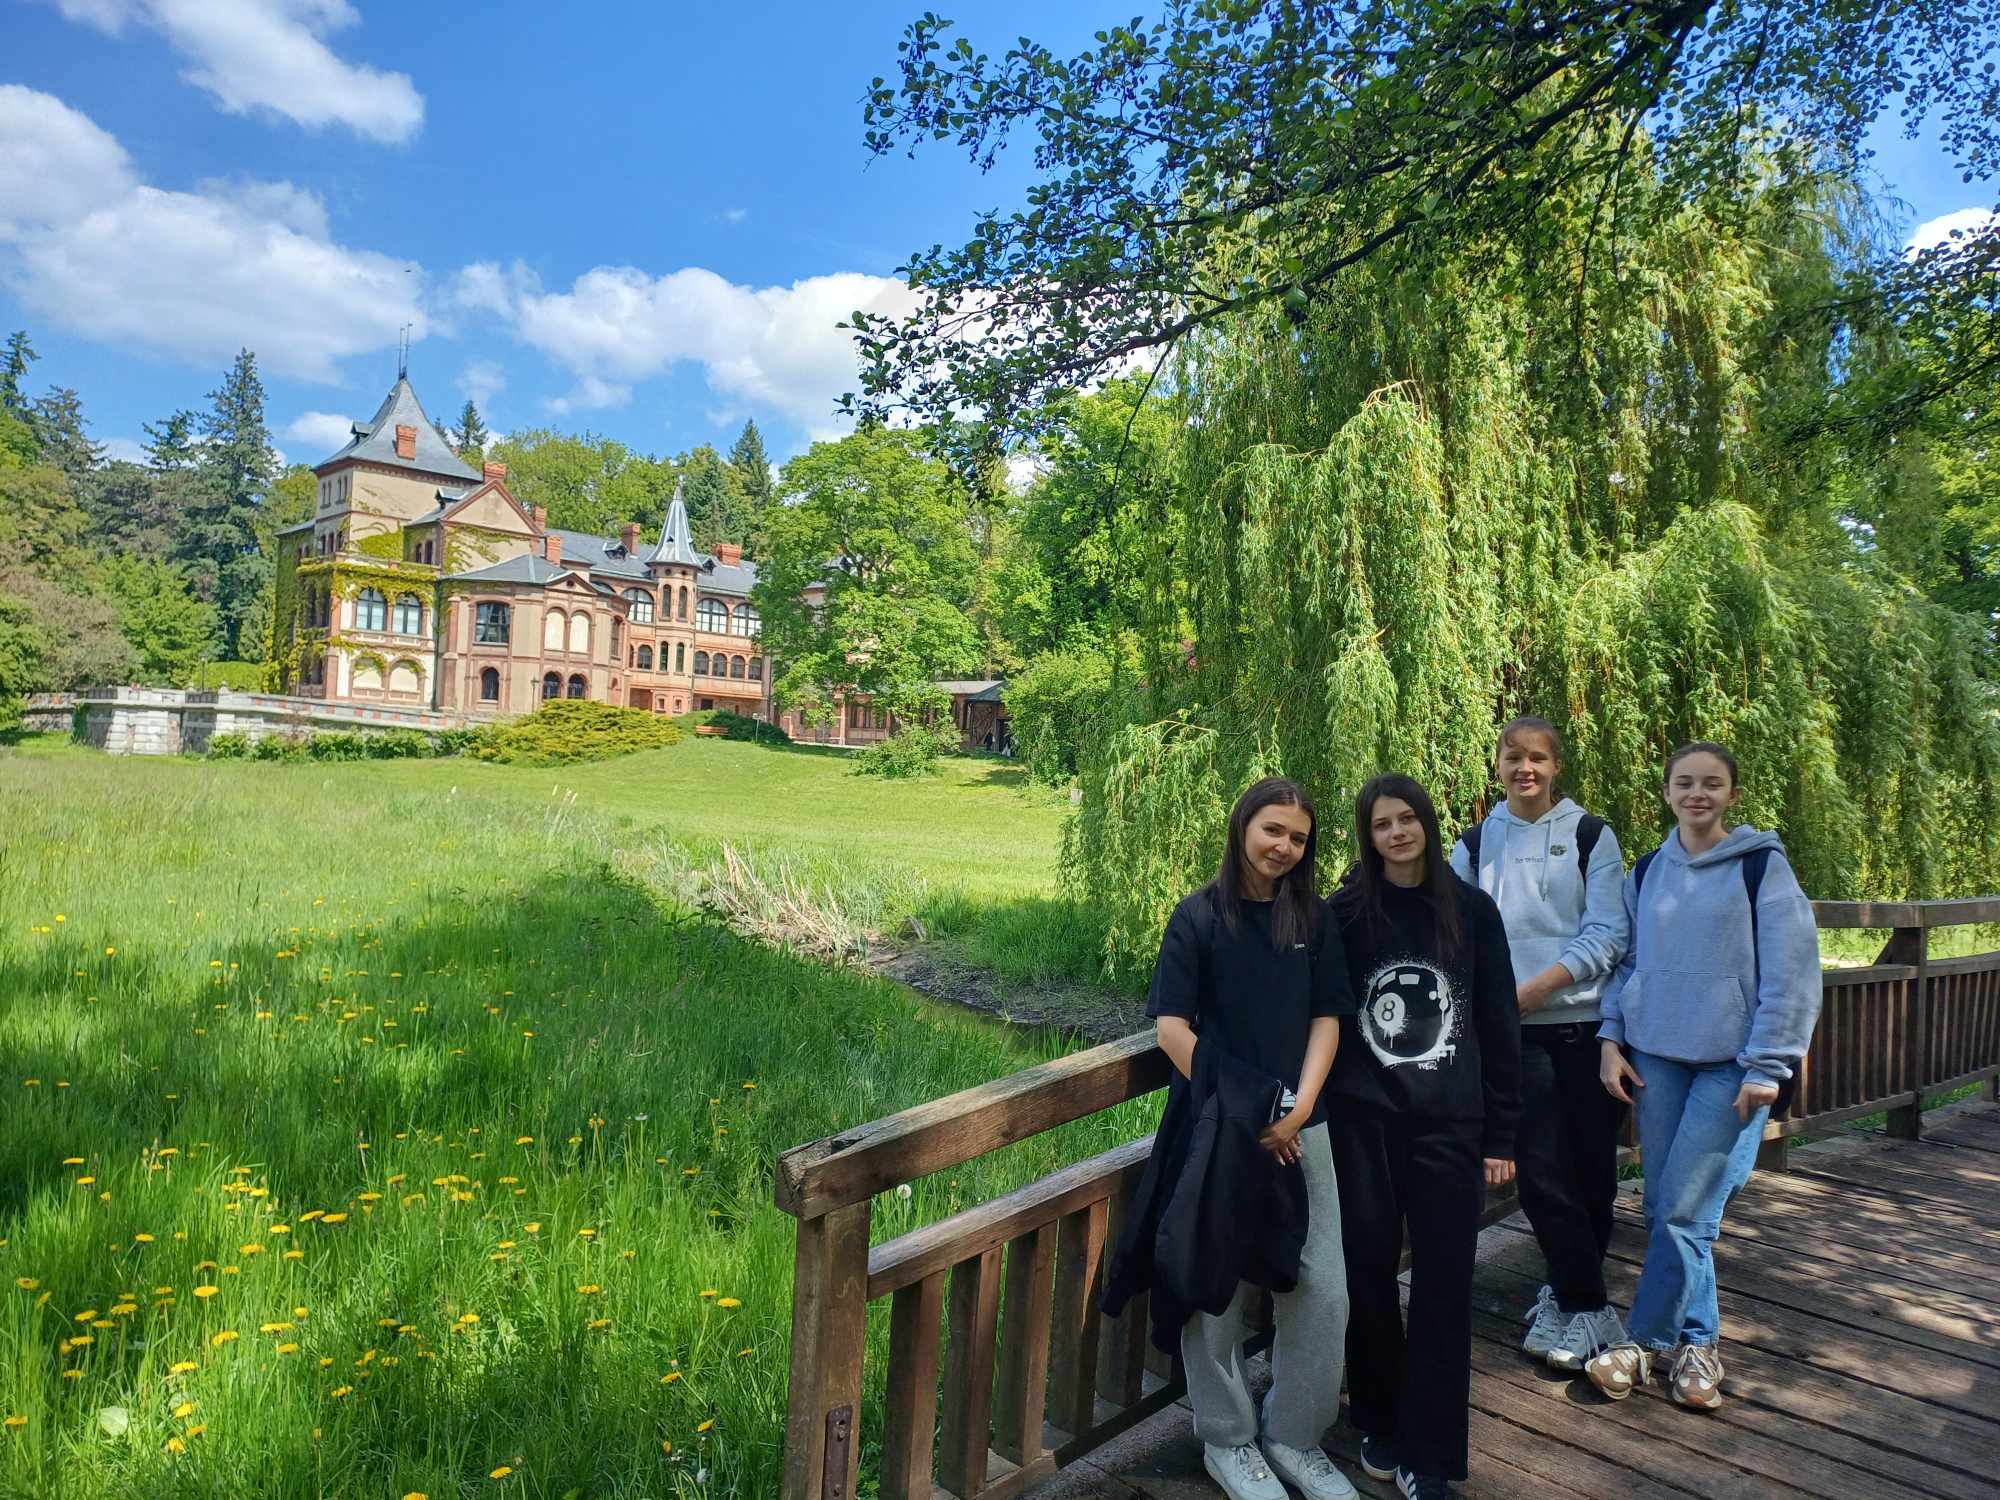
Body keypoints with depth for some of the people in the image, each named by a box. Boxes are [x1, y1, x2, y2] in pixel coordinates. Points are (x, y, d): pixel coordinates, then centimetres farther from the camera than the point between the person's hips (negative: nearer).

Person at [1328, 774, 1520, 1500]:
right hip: (1363, 1123, 0)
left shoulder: (1472, 910, 1)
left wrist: (1501, 1135, 2)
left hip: (1450, 1125, 0)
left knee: (1442, 1284, 3)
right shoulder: (1345, 912, -1)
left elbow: (1499, 1026, 3)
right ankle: (1380, 1422, 30)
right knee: (1370, 1274, 9)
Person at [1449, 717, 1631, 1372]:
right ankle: (1588, 1307, 12)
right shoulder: (1474, 845, 7)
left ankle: (1570, 1293, 25)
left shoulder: (1590, 836, 1)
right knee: (1540, 1170, -3)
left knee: (1591, 1167, 7)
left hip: (1585, 1024, -1)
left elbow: (1607, 935, -6)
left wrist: (1526, 990, -15)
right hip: (1516, 1033, 1)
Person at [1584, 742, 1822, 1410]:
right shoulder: (1646, 872, 9)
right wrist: (1611, 1039, 4)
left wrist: (1766, 1068, -10)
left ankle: (1646, 1340, 10)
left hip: (1731, 1065, -4)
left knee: (1682, 1211, -6)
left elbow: (1790, 973, -7)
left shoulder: (1761, 865, -4)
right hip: (1655, 1056, 4)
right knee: (1663, 1210, 6)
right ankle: (1695, 1342, 22)